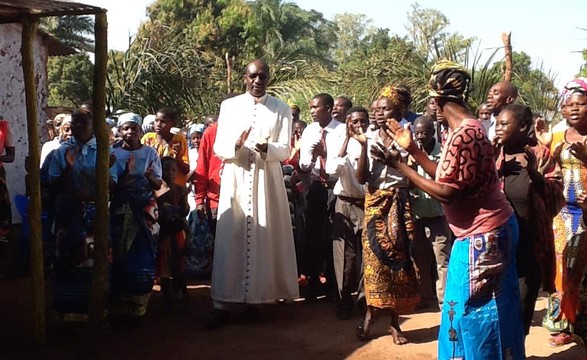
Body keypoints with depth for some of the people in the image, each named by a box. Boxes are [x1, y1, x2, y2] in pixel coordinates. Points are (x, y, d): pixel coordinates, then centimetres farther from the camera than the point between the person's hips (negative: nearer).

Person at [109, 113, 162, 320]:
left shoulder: (150, 153, 5)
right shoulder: (114, 154, 2)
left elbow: (158, 185, 5)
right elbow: (112, 187, -4)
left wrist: (150, 177, -15)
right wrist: (127, 174, -20)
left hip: (146, 209, 1)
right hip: (122, 210, -1)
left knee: (144, 256, -2)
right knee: (122, 256, -3)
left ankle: (139, 305, 10)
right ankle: (120, 306, 8)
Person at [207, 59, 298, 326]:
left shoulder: (282, 109, 4)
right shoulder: (228, 106, 6)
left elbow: (285, 151, -1)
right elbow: (218, 148, 3)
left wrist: (267, 148, -22)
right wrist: (235, 145, -18)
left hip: (267, 180, 0)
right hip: (235, 180, 0)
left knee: (264, 238, 1)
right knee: (231, 237, -2)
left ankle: (254, 297, 12)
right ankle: (225, 302, 2)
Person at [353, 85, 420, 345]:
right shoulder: (370, 139, 1)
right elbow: (361, 177, -6)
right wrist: (363, 147, -16)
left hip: (397, 204, -1)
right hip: (374, 203, 1)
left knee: (397, 258, 2)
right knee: (373, 258, -1)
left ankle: (395, 321, 10)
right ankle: (370, 314, 10)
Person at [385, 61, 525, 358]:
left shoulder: (463, 135, -25)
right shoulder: (463, 129, 8)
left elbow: (448, 193, -23)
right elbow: (449, 177, 11)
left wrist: (400, 166, -18)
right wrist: (411, 148, 11)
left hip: (482, 236, -10)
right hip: (483, 232, 10)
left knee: (475, 312, 3)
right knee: (469, 310, 21)